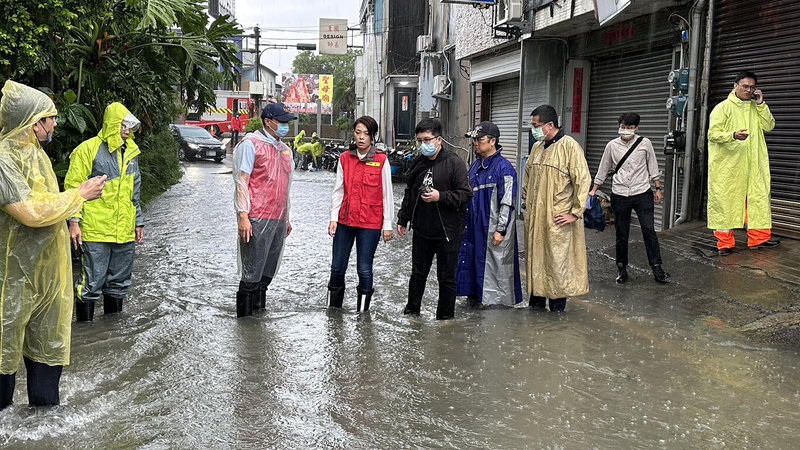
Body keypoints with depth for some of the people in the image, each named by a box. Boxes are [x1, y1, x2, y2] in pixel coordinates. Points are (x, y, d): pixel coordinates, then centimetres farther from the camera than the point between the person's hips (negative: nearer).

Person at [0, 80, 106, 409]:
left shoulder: (34, 151, 10)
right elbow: (30, 211, -26)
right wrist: (79, 194, -18)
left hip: (49, 265, 9)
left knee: (48, 332, 16)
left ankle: (43, 398, 30)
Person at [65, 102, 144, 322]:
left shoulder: (130, 153, 15)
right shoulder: (89, 149, -5)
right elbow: (73, 187, -7)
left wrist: (138, 222, 21)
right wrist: (74, 221, -13)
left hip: (125, 231, 7)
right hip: (95, 230, -6)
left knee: (119, 280, 14)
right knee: (92, 281, -3)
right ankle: (84, 323, 9)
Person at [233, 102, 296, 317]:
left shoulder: (285, 149, 18)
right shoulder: (251, 143, -5)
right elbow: (242, 181, -10)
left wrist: (286, 218, 22)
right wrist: (243, 215, -17)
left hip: (278, 219, 7)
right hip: (257, 219, -7)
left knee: (268, 271, 12)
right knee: (252, 271, -4)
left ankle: (259, 308, 21)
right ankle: (245, 316, 5)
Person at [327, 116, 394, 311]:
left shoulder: (381, 160, -3)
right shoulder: (344, 158, 6)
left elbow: (387, 194, 0)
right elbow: (338, 190, 9)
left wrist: (387, 224, -1)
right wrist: (333, 217, 1)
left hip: (370, 223, -3)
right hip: (345, 220, 3)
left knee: (364, 269, 0)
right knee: (337, 267, 8)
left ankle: (362, 311, 16)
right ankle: (333, 308, 24)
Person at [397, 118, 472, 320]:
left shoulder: (454, 163, -10)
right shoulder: (417, 163, 9)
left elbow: (466, 194, -14)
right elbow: (409, 194, 19)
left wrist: (440, 197, -23)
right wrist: (403, 219, 19)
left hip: (447, 232, -5)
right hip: (421, 230, 5)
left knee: (446, 277, 6)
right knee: (418, 273, 16)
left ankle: (445, 316, 20)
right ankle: (412, 309, 31)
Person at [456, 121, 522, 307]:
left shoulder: (504, 167, -12)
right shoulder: (474, 166, 13)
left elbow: (507, 203, -14)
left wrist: (500, 230, -16)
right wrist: (465, 224, 18)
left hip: (493, 228, -8)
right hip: (474, 227, 8)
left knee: (495, 266, 0)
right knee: (472, 261, 12)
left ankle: (499, 303, 10)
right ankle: (475, 297, 25)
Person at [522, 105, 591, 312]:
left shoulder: (569, 146, -11)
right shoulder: (537, 147, 13)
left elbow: (583, 179, -14)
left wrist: (575, 212, -15)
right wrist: (526, 203, 17)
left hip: (558, 220, -7)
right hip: (534, 217, 7)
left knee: (558, 261, 0)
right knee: (535, 258, 13)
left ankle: (557, 306, 10)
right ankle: (536, 301, 25)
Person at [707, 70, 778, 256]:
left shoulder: (756, 108, 15)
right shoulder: (723, 107, -2)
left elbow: (769, 126, 5)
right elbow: (712, 134, -9)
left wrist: (761, 104, -3)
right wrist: (733, 135, -25)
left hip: (752, 164, 5)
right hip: (727, 163, -5)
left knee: (758, 197, 3)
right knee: (725, 200, -1)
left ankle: (758, 238, 12)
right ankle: (725, 243, 7)